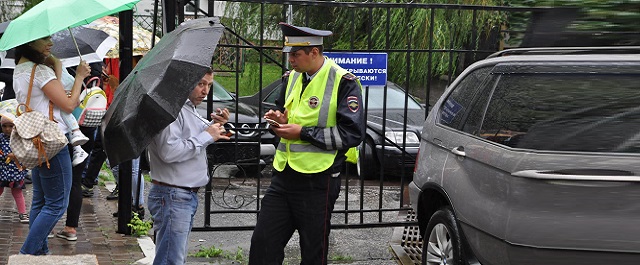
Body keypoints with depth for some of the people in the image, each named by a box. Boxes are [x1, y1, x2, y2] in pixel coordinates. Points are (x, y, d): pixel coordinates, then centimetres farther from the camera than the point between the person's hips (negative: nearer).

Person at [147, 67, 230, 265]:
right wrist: (206, 136, -17)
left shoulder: (189, 109, 17)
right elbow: (169, 151, -26)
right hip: (172, 196, -11)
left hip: (187, 195, 11)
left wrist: (214, 127, 9)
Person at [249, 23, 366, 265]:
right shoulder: (292, 78, 12)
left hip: (317, 182, -6)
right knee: (263, 244, 4)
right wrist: (280, 120, 1)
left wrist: (303, 133, -18)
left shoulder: (343, 82, -11)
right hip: (283, 176, 7)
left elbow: (352, 134, -17)